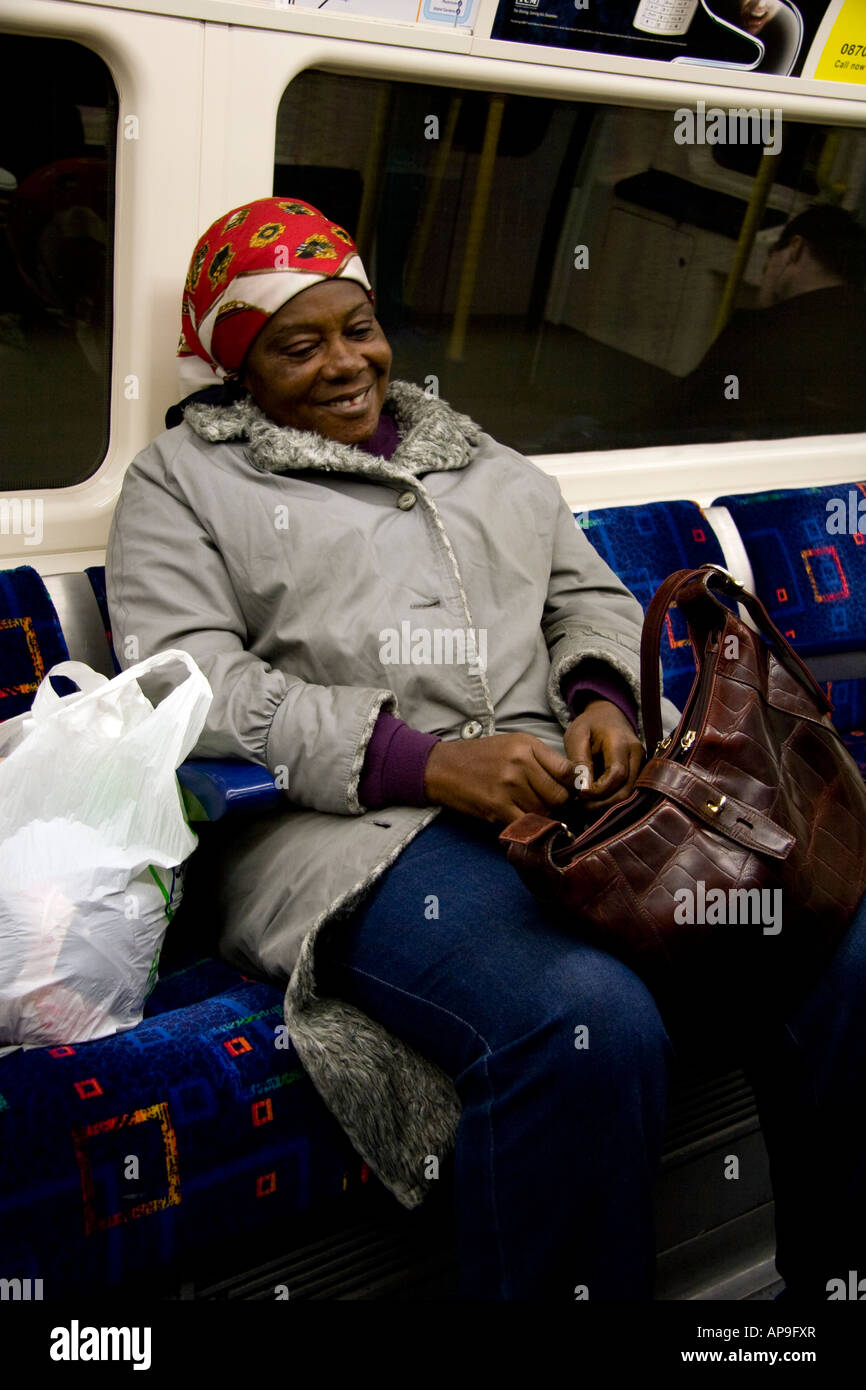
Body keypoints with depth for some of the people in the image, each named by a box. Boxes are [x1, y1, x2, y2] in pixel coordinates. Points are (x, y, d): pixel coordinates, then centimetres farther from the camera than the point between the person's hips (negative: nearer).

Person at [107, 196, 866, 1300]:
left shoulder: (480, 460, 29)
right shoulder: (183, 480, 12)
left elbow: (592, 597, 28)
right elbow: (190, 684, -3)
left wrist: (604, 698, 1)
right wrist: (426, 762, -15)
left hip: (568, 788, 6)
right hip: (353, 825, -5)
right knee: (592, 1022, -35)